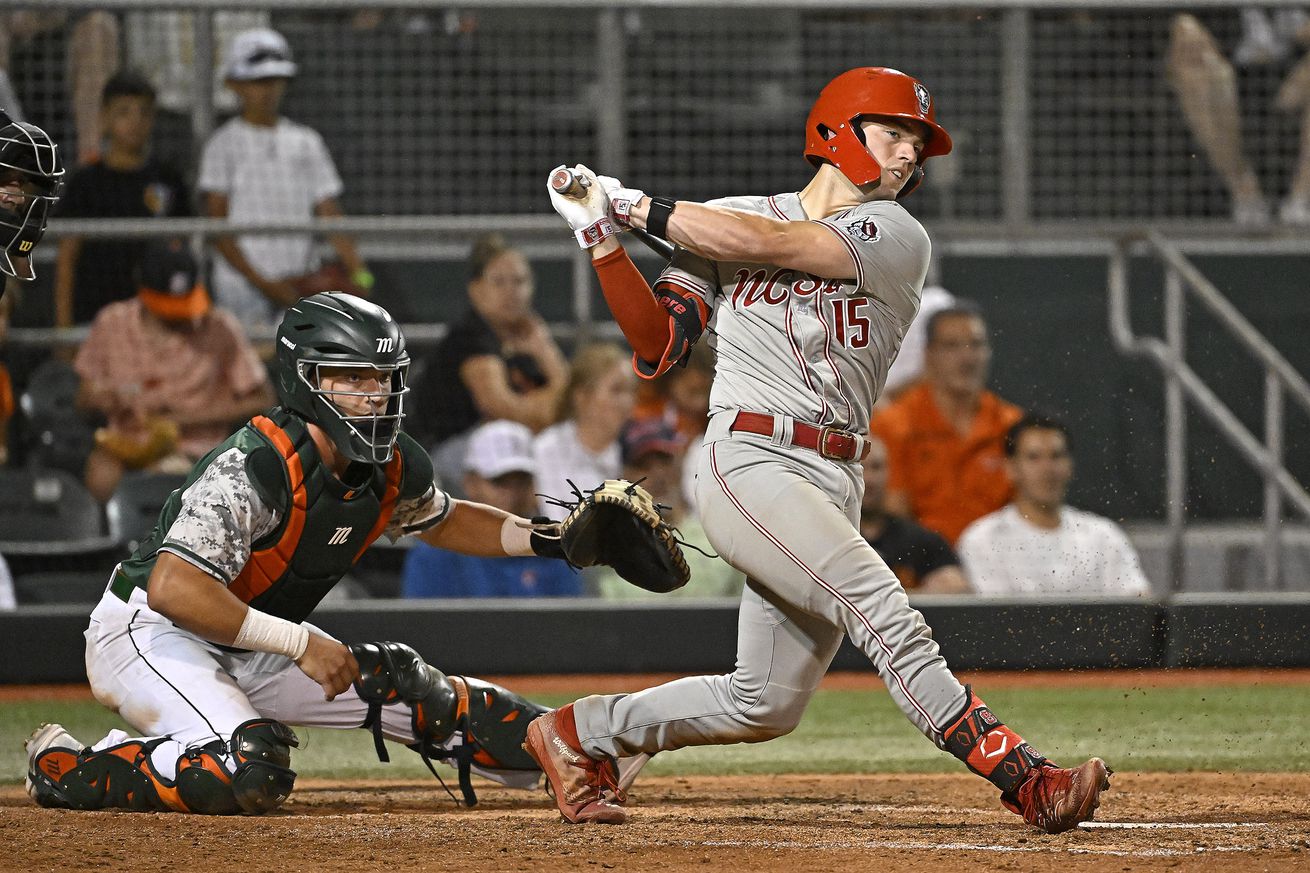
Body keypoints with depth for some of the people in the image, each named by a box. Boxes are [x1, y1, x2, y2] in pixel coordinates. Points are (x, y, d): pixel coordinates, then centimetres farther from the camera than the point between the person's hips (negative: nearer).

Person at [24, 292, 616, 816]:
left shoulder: (392, 466, -4)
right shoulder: (254, 469, -29)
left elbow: (439, 521, 22)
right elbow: (173, 589, -38)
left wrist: (542, 539, 6)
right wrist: (302, 644, -34)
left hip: (251, 654, 8)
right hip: (150, 635, -8)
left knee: (408, 688, 5)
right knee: (253, 777, -32)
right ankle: (65, 770, -16)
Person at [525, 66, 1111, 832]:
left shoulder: (898, 239, 6)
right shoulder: (729, 221, 9)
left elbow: (770, 242, -8)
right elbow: (657, 344, 5)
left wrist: (639, 208, -3)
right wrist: (605, 242, -5)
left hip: (833, 483, 4)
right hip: (749, 462, -4)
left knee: (767, 707, 6)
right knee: (887, 616, -23)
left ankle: (581, 733, 26)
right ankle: (1024, 781, -29)